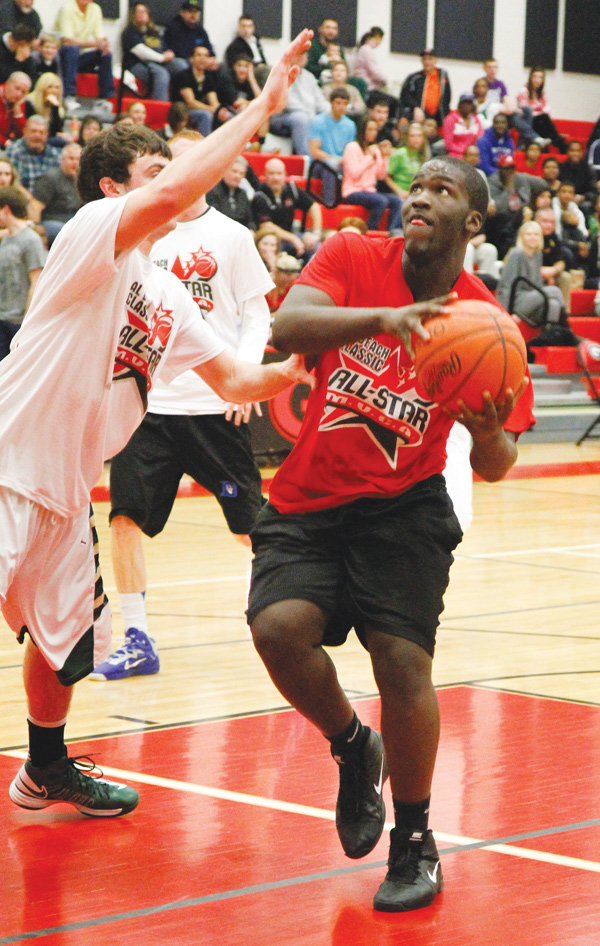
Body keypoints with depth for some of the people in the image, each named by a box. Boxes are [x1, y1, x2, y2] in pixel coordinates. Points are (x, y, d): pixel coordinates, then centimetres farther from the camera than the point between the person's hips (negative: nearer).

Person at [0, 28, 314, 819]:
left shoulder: (168, 297, 14)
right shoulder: (90, 233, -12)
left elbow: (234, 380, 20)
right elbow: (175, 195, -30)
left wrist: (293, 370, 0)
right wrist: (262, 107, -25)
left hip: (66, 491, 9)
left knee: (68, 638, 20)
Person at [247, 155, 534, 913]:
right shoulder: (352, 259, -5)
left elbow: (494, 467, -1)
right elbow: (286, 328, -24)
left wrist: (489, 434, -24)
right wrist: (382, 317, -38)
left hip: (403, 509, -1)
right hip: (307, 502, 1)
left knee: (402, 660, -14)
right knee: (279, 627, -22)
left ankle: (415, 842, 9)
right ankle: (354, 750, 10)